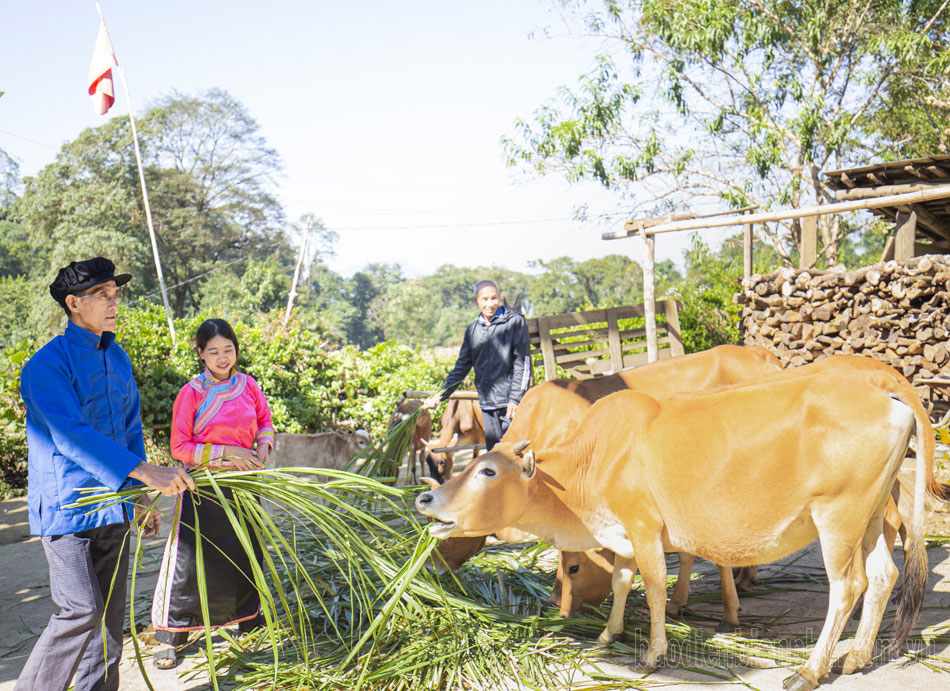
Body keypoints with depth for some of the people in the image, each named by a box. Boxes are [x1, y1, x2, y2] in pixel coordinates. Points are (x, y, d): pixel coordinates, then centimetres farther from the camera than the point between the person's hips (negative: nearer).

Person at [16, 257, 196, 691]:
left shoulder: (118, 358, 10)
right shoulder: (48, 364, -13)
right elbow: (71, 436, -26)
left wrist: (141, 498, 17)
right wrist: (145, 473, -35)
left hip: (112, 508, 7)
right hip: (65, 508, -7)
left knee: (111, 615, 11)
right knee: (82, 611, -12)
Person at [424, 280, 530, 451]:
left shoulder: (515, 322, -1)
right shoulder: (472, 330, 13)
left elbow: (522, 362, -5)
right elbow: (462, 367, 19)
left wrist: (515, 399, -12)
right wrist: (440, 395, 11)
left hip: (510, 404, -5)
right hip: (486, 404, 5)